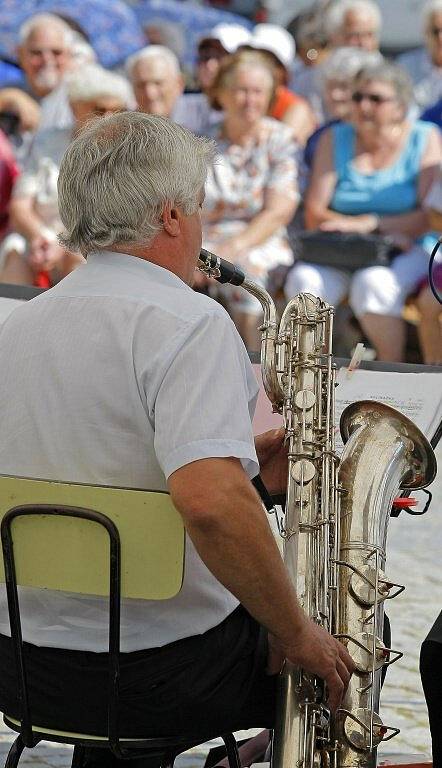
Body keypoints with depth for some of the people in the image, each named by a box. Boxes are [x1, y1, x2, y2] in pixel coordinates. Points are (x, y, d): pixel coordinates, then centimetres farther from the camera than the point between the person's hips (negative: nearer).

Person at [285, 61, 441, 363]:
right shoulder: (335, 140, 9)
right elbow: (314, 216, -2)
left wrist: (369, 223, -19)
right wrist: (385, 233, -15)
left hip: (410, 251, -3)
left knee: (373, 284, -34)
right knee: (305, 279, -27)